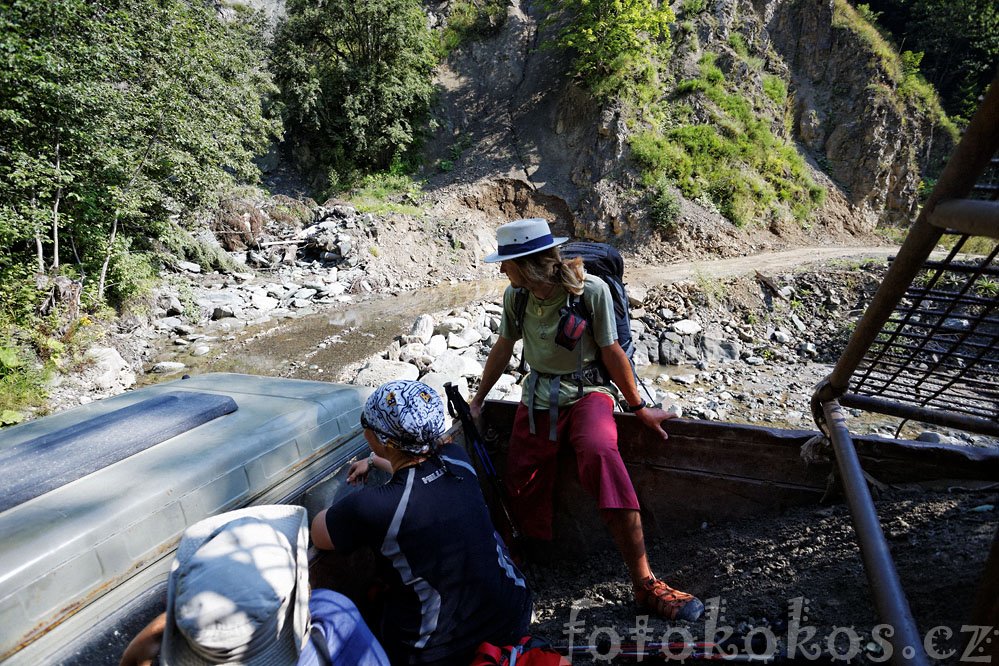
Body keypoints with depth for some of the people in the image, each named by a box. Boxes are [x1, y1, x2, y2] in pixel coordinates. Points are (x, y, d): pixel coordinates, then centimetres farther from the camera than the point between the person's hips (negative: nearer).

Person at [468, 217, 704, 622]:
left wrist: (639, 408, 0)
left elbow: (611, 352, -7)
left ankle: (644, 583, -26)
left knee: (600, 454, -34)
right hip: (539, 398, 5)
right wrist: (477, 400, 18)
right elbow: (503, 349, 11)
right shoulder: (515, 296, -4)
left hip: (587, 393, -4)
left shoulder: (590, 290, -17)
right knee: (520, 485, -2)